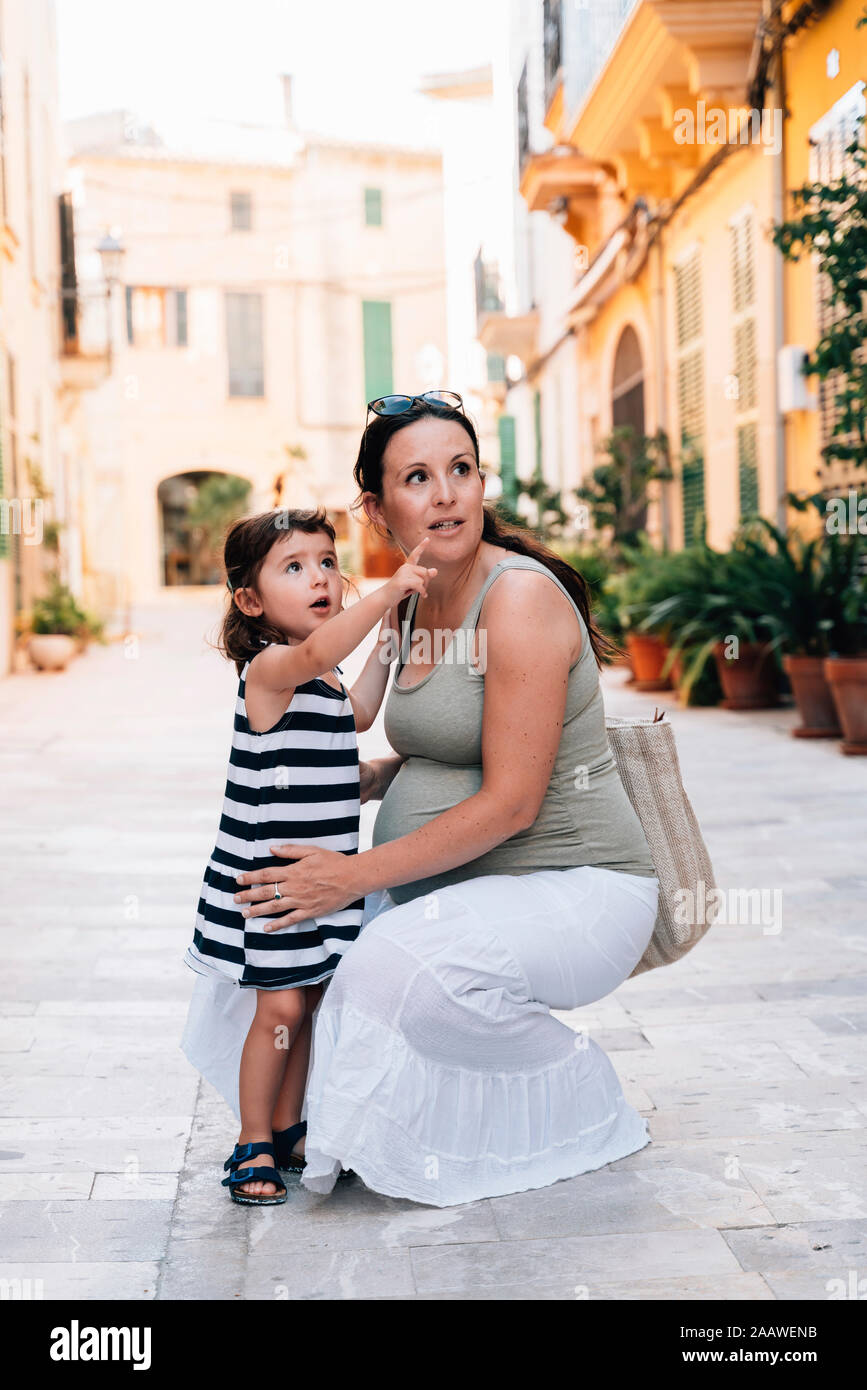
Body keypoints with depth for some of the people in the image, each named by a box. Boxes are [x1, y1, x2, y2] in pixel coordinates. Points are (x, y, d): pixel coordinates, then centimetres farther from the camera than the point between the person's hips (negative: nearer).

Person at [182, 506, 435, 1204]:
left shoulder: (321, 674, 10)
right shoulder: (269, 667, -18)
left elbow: (354, 719, 28)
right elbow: (318, 651, -39)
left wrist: (386, 644, 21)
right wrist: (388, 593, -47)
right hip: (269, 876, -8)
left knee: (307, 1003, 13)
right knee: (281, 1008, -5)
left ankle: (287, 1131, 26)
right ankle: (254, 1145, 10)